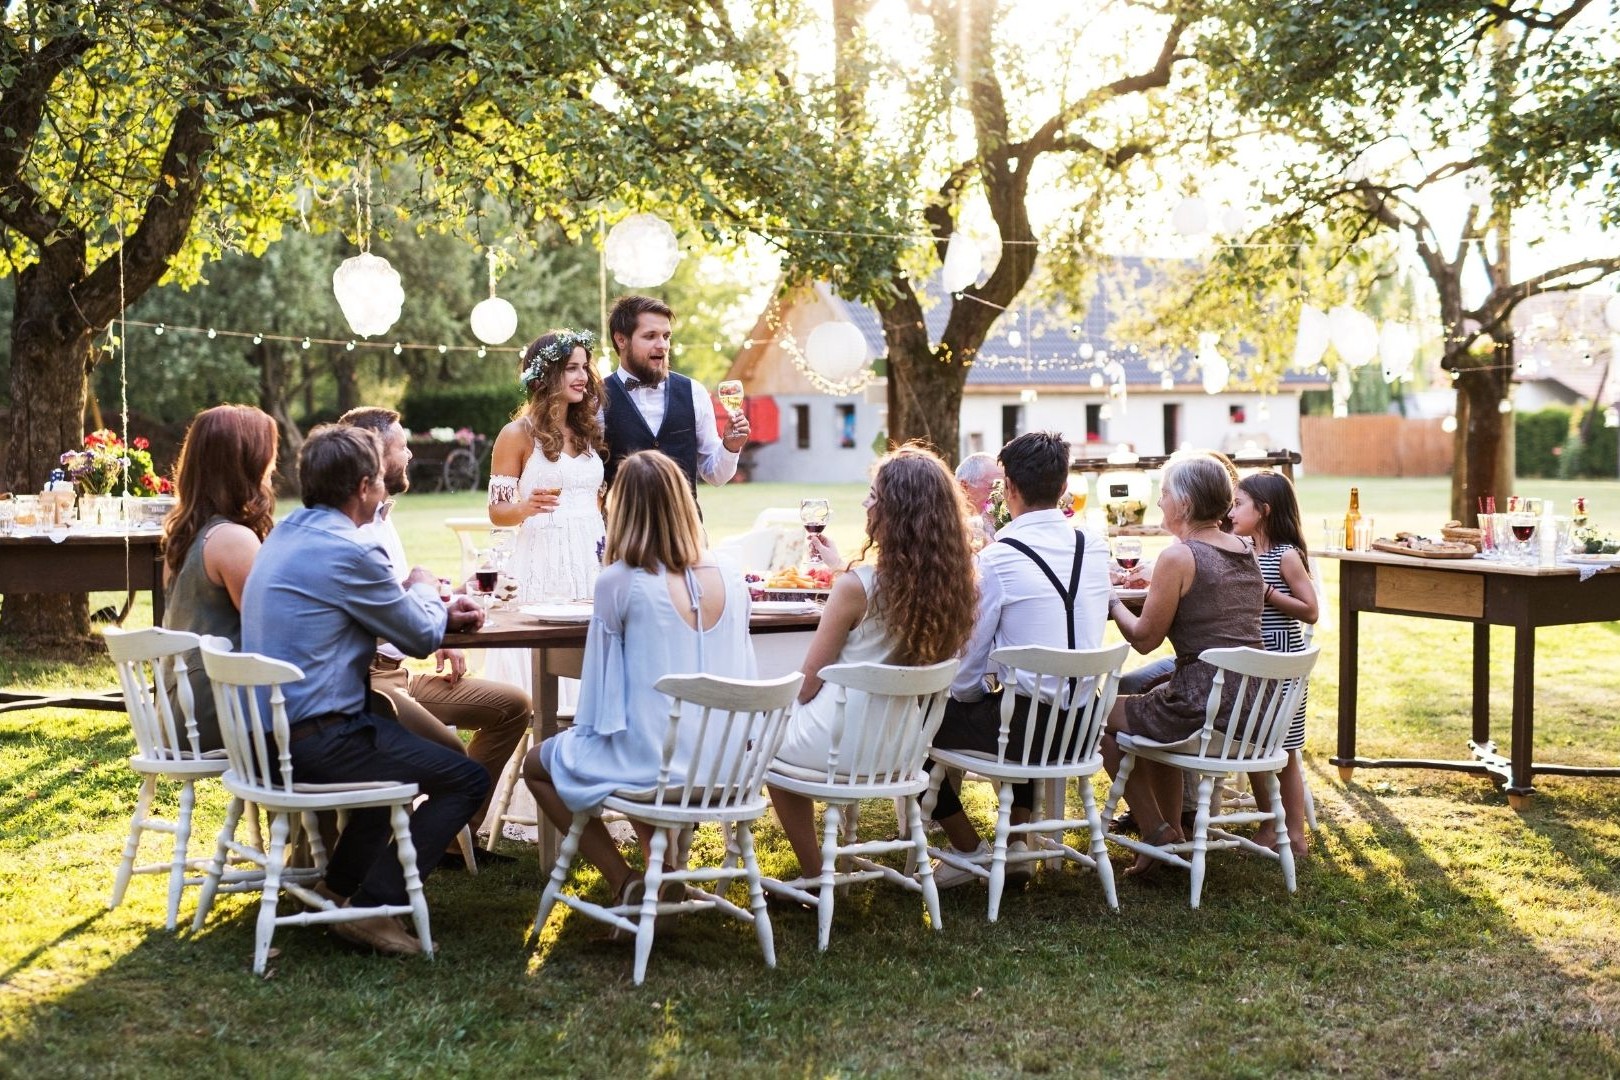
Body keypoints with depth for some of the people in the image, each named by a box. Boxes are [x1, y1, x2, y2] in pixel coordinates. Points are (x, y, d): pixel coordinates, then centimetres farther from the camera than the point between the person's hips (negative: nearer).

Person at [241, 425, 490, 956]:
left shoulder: (285, 534, 11)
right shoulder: (348, 551, -19)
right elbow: (423, 637, -8)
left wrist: (441, 613, 9)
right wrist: (424, 589, 13)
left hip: (266, 731, 10)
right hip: (313, 741, -10)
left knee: (405, 747, 32)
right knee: (468, 779, -2)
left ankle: (337, 883, 30)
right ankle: (371, 907, -2)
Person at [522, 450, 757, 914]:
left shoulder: (618, 583, -15)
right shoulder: (729, 578, -2)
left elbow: (603, 679, -5)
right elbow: (741, 674, 8)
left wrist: (589, 728, 12)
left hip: (651, 761, -6)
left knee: (538, 764, 22)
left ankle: (625, 882, 9)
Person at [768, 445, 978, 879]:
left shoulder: (856, 587, -24)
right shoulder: (950, 583, -6)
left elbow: (808, 683, -13)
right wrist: (842, 568, 28)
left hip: (838, 743, -6)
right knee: (788, 720, 31)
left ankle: (814, 875, 25)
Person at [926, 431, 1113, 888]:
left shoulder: (997, 559, -16)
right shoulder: (1095, 546, 1)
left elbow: (968, 658, -9)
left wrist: (962, 694, 12)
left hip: (1026, 722, -7)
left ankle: (971, 851, 16)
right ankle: (1017, 842, 31)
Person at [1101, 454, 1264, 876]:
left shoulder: (1178, 557, -14)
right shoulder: (1245, 550, 9)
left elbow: (1144, 639, -7)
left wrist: (1111, 601, 9)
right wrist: (1151, 587, 23)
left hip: (1204, 708, -8)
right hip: (1253, 703, 8)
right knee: (1154, 706, 34)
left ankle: (1156, 832, 15)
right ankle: (1172, 829, 36)